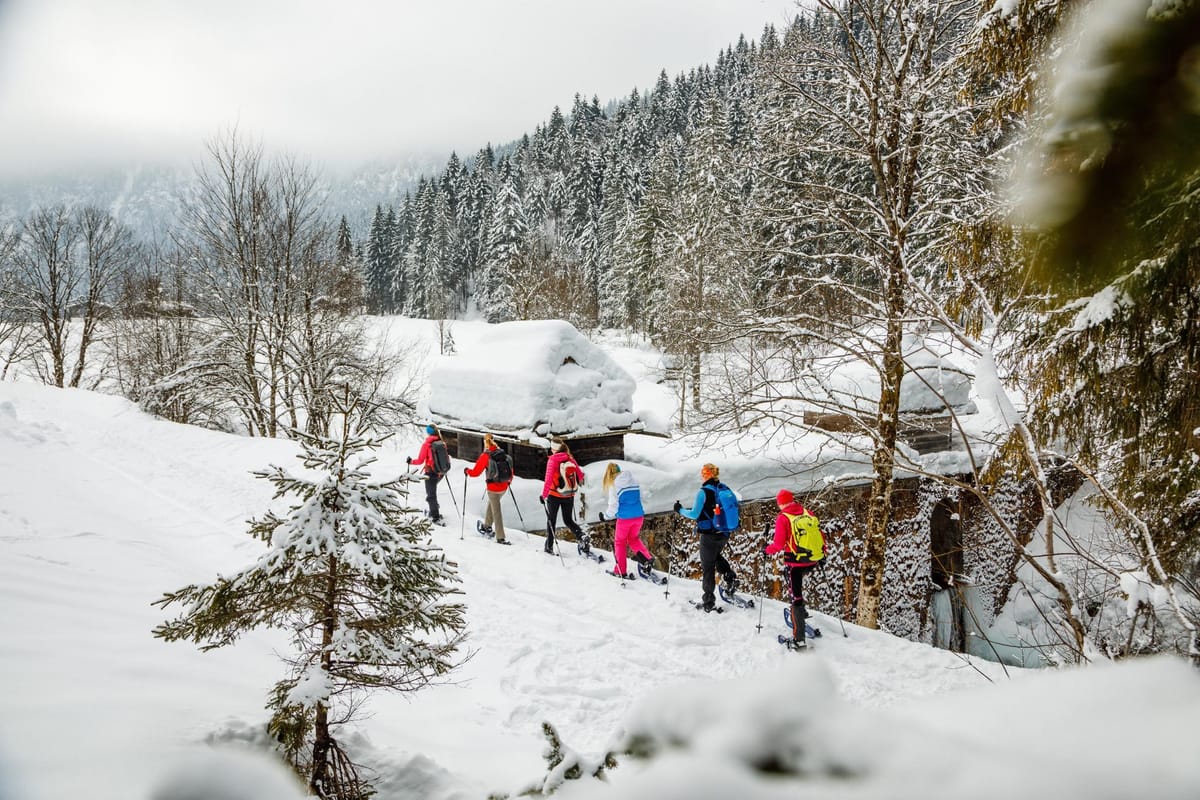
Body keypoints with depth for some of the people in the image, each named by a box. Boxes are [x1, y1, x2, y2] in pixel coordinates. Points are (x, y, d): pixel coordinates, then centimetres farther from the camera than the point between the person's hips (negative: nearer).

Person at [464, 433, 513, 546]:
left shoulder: (485, 456, -14)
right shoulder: (503, 454, 1)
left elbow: (475, 472, -12)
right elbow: (510, 469, 9)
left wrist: (467, 470, 9)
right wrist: (509, 481, 27)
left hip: (493, 488, -5)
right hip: (504, 487, 5)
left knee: (497, 512, 3)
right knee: (491, 504, 29)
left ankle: (500, 538, 6)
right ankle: (487, 526, 44)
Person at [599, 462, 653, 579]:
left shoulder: (613, 486, -10)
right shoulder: (633, 481, 5)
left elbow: (613, 507, -8)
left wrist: (605, 517, 8)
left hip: (624, 518, -5)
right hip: (639, 516, 5)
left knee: (619, 542, 14)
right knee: (633, 538, 27)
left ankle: (620, 571, 18)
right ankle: (647, 558, 8)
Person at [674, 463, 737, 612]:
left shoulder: (703, 492, -17)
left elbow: (694, 514, -15)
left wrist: (680, 510, 2)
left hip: (709, 535, -6)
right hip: (724, 534, 6)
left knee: (707, 566, 6)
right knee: (716, 556, 32)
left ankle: (708, 601, 13)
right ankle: (730, 578, 14)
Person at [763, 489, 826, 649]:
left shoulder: (782, 518, -10)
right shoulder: (808, 513, 4)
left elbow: (779, 544, -12)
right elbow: (820, 535, 10)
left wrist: (767, 550, 7)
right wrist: (822, 553, 24)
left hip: (795, 562, -5)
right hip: (813, 560, 5)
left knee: (796, 597, -1)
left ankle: (799, 639, -1)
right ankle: (800, 611, 35)